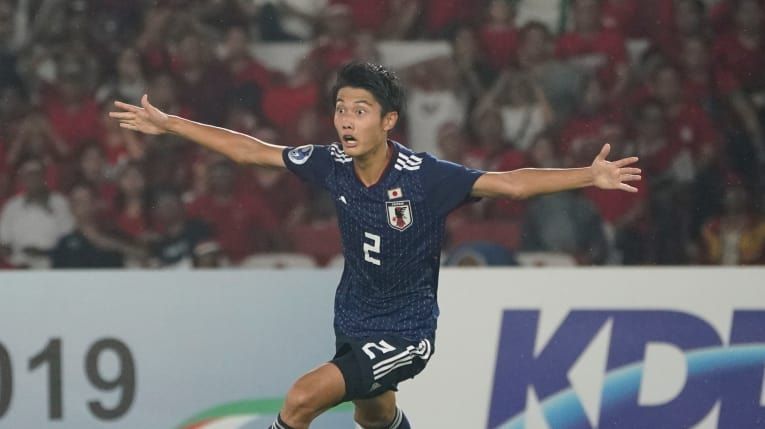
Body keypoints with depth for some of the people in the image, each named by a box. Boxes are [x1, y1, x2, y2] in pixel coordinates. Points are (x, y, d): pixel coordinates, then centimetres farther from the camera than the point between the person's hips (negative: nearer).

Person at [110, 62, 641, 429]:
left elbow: (511, 183, -30)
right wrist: (167, 124, 5)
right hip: (353, 322, 6)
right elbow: (252, 150, 1)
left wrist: (590, 176, -43)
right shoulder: (333, 164, -10)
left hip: (405, 333, -6)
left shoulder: (426, 177, -24)